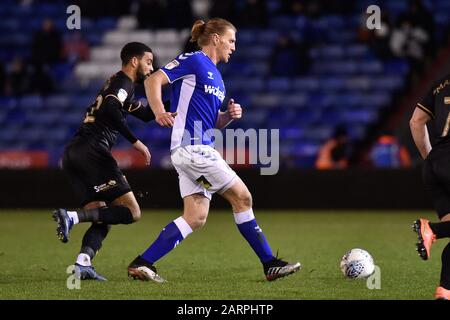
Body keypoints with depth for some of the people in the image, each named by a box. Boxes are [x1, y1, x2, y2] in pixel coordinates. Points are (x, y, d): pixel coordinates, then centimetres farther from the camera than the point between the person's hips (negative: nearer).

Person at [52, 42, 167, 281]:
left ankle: (83, 265, -14)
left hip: (71, 154, 10)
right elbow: (109, 109, -20)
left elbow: (146, 115, 40)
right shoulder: (124, 82, 0)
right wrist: (135, 141, -18)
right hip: (92, 151, -10)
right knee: (132, 212, -9)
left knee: (103, 219, 8)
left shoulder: (118, 84, 31)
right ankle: (73, 217, -24)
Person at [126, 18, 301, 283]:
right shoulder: (193, 61, -5)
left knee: (196, 217, 2)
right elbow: (153, 80, -14)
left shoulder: (216, 76, 22)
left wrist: (230, 115, 5)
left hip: (200, 148, 10)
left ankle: (142, 263, -1)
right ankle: (270, 264, 3)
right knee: (242, 197, -5)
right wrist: (158, 110, -31)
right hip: (192, 147, -10)